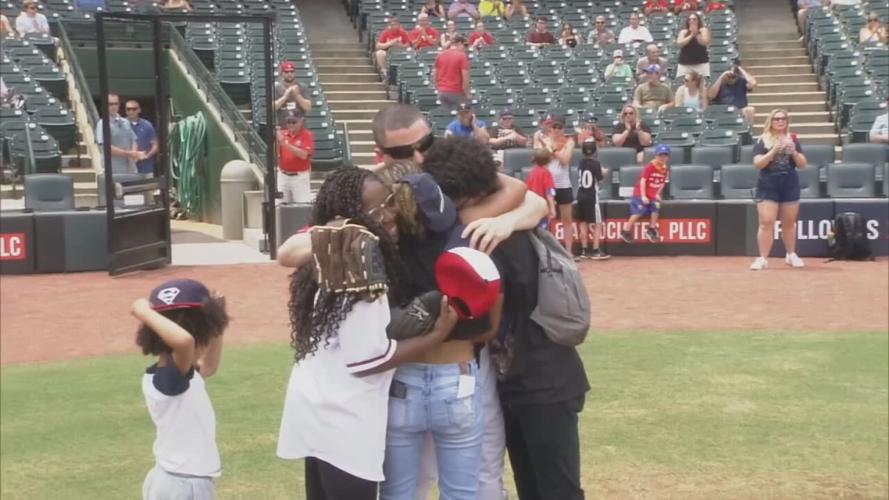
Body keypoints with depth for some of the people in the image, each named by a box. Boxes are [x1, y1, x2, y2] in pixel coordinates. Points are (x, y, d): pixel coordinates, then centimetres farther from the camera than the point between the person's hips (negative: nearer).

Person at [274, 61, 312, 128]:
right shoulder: (276, 88, 2)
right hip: (281, 128, -2)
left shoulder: (302, 88, 7)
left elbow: (308, 108, -2)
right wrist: (285, 96, -14)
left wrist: (297, 95, -12)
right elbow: (271, 108, -8)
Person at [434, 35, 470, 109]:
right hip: (456, 92, -5)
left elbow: (436, 75, 12)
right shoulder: (462, 56, -8)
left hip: (442, 92, 6)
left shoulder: (440, 56, 9)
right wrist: (467, 94, -6)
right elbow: (465, 76, -13)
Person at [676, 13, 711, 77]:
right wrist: (691, 35, -13)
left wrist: (696, 34, -19)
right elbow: (679, 44, -7)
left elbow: (705, 43, -9)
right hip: (684, 63, 1)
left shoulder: (703, 30, 6)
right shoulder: (683, 32, 9)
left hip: (701, 62, -1)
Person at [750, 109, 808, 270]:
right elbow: (758, 164, -11)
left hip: (790, 186, 3)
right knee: (766, 222, -9)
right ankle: (763, 258, -6)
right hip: (768, 187, -3)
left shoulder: (792, 139, 7)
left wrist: (794, 152, -14)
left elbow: (803, 165, 4)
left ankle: (791, 255, 27)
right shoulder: (763, 141, -1)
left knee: (789, 222, 12)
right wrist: (774, 150, -20)